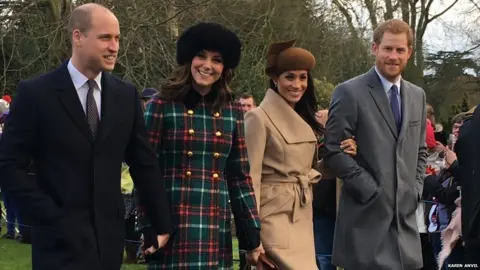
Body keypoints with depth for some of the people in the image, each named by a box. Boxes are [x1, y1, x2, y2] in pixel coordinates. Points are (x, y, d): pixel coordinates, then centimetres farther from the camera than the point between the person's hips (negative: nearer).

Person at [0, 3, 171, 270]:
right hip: (61, 238, -3)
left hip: (109, 235, 4)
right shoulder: (35, 93, -5)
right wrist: (51, 216, -11)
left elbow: (144, 164, 10)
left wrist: (162, 225, 8)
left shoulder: (126, 95, 6)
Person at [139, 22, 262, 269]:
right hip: (171, 226, -3)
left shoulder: (232, 111, 8)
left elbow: (240, 177, 10)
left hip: (215, 227, 4)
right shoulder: (162, 105, -3)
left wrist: (253, 237, 7)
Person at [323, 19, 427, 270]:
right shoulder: (350, 92, -7)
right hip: (367, 214, -6)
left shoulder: (417, 95, 13)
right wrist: (370, 190, -12)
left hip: (405, 213, 6)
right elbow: (333, 151, -11)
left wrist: (415, 190, 7)